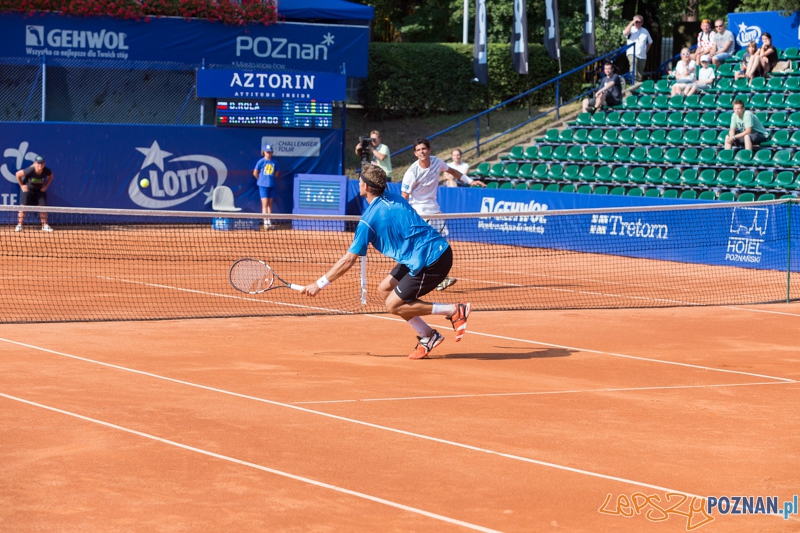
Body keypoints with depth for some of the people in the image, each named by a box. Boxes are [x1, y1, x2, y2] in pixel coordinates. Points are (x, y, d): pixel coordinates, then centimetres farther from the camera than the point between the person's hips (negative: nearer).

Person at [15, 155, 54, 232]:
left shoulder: (46, 171, -20)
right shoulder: (30, 170, -31)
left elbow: (51, 176, 4)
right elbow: (18, 174, -18)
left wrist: (46, 186, -3)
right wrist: (21, 185, -13)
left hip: (40, 190, 3)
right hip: (28, 189, -3)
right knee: (23, 206, -10)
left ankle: (45, 226, 9)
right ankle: (19, 225, -6)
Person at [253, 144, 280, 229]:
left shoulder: (274, 162, 4)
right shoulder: (261, 161, -7)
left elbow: (277, 173, 18)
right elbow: (255, 173, -1)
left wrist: (272, 178, 10)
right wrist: (261, 180, 6)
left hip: (272, 185, 4)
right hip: (263, 185, -4)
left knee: (270, 204, 9)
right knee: (265, 204, -8)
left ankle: (269, 222, 15)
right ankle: (265, 222, -10)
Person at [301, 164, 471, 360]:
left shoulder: (369, 218, -12)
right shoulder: (393, 198, 9)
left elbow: (348, 260, -11)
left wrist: (319, 284, -4)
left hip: (431, 260, -9)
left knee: (393, 305, -2)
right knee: (384, 289, 12)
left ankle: (455, 310, -3)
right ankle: (427, 335, 13)